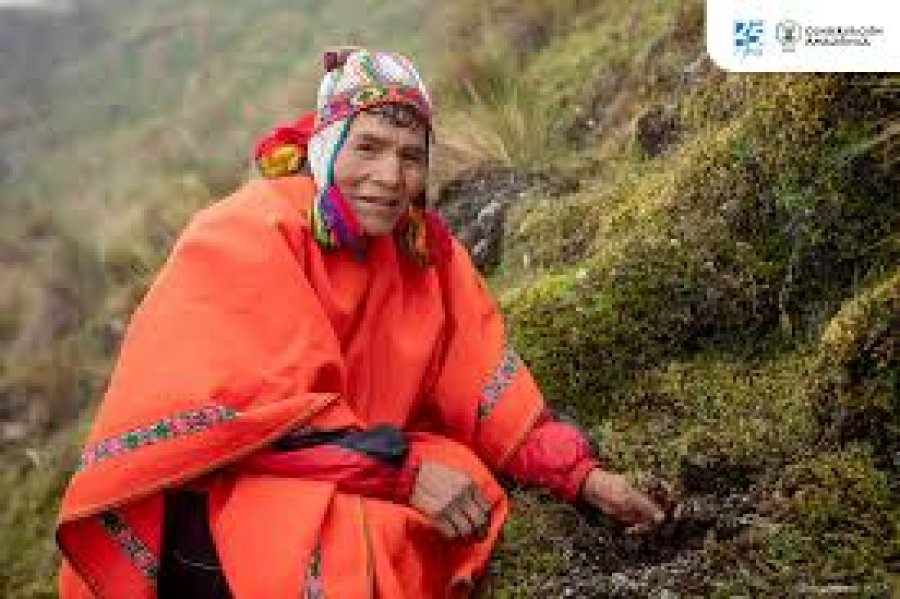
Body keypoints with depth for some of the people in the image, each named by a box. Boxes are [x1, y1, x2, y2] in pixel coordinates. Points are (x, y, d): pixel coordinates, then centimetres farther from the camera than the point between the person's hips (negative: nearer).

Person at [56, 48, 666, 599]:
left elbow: (488, 383, 1)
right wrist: (406, 468, -27)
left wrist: (583, 475, -9)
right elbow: (262, 410, -23)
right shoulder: (245, 236, -17)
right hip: (210, 491, -6)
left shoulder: (427, 251, 1)